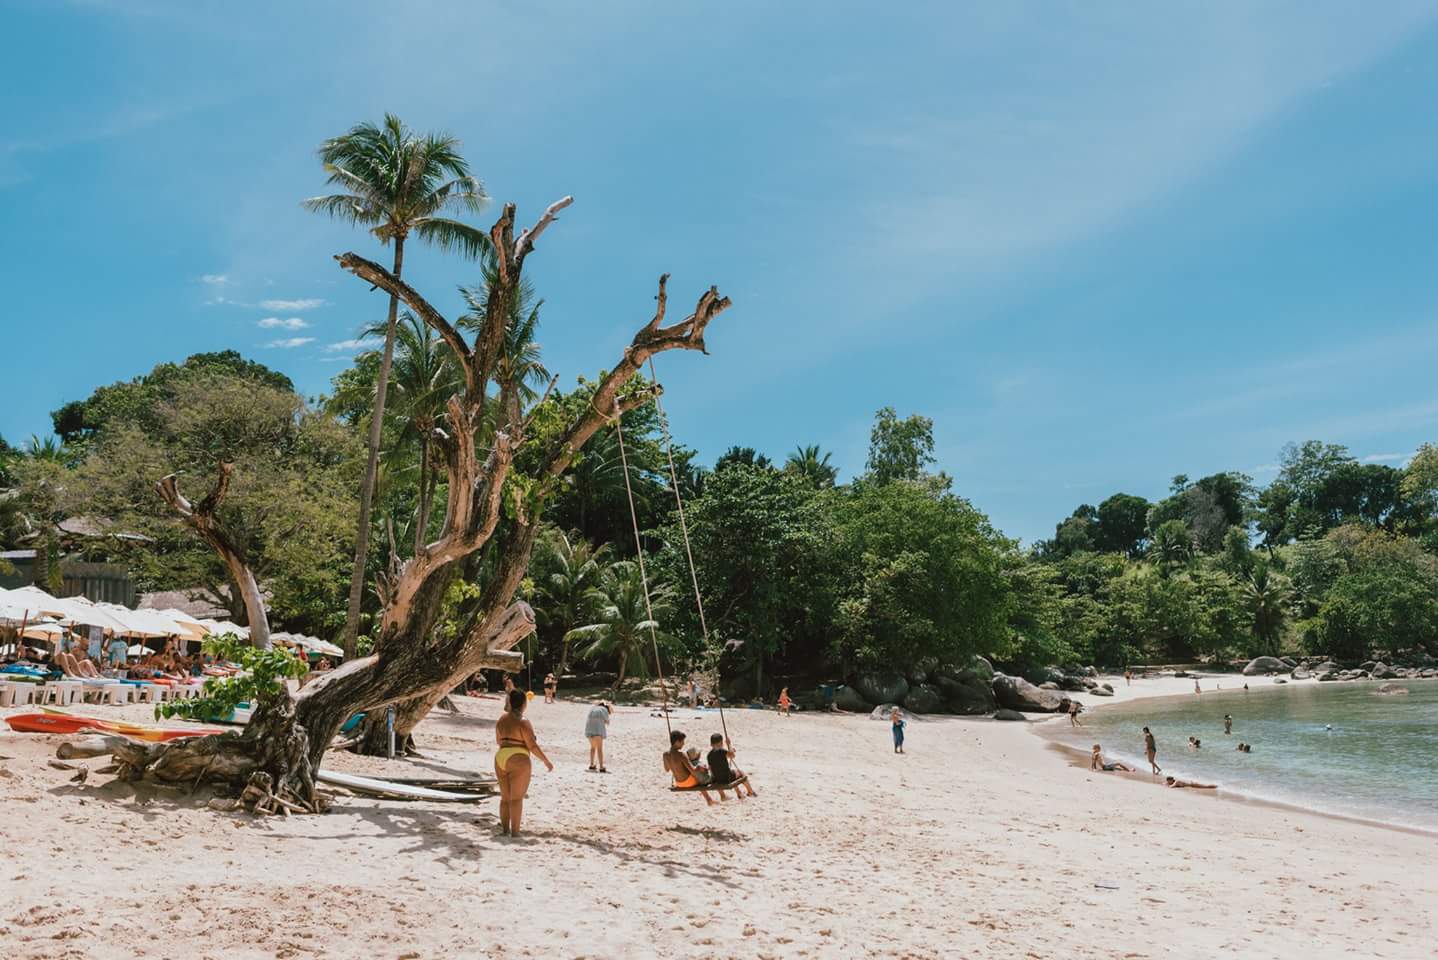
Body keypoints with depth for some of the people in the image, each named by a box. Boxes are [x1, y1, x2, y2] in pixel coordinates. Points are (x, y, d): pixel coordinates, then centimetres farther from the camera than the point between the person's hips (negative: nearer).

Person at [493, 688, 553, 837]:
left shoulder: (502, 719, 9)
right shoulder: (523, 722, -13)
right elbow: (532, 745, -14)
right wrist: (546, 761, -5)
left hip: (500, 758, 7)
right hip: (518, 761, -7)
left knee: (505, 797, 14)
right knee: (517, 797, -3)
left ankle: (505, 830, 17)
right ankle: (515, 832, -4)